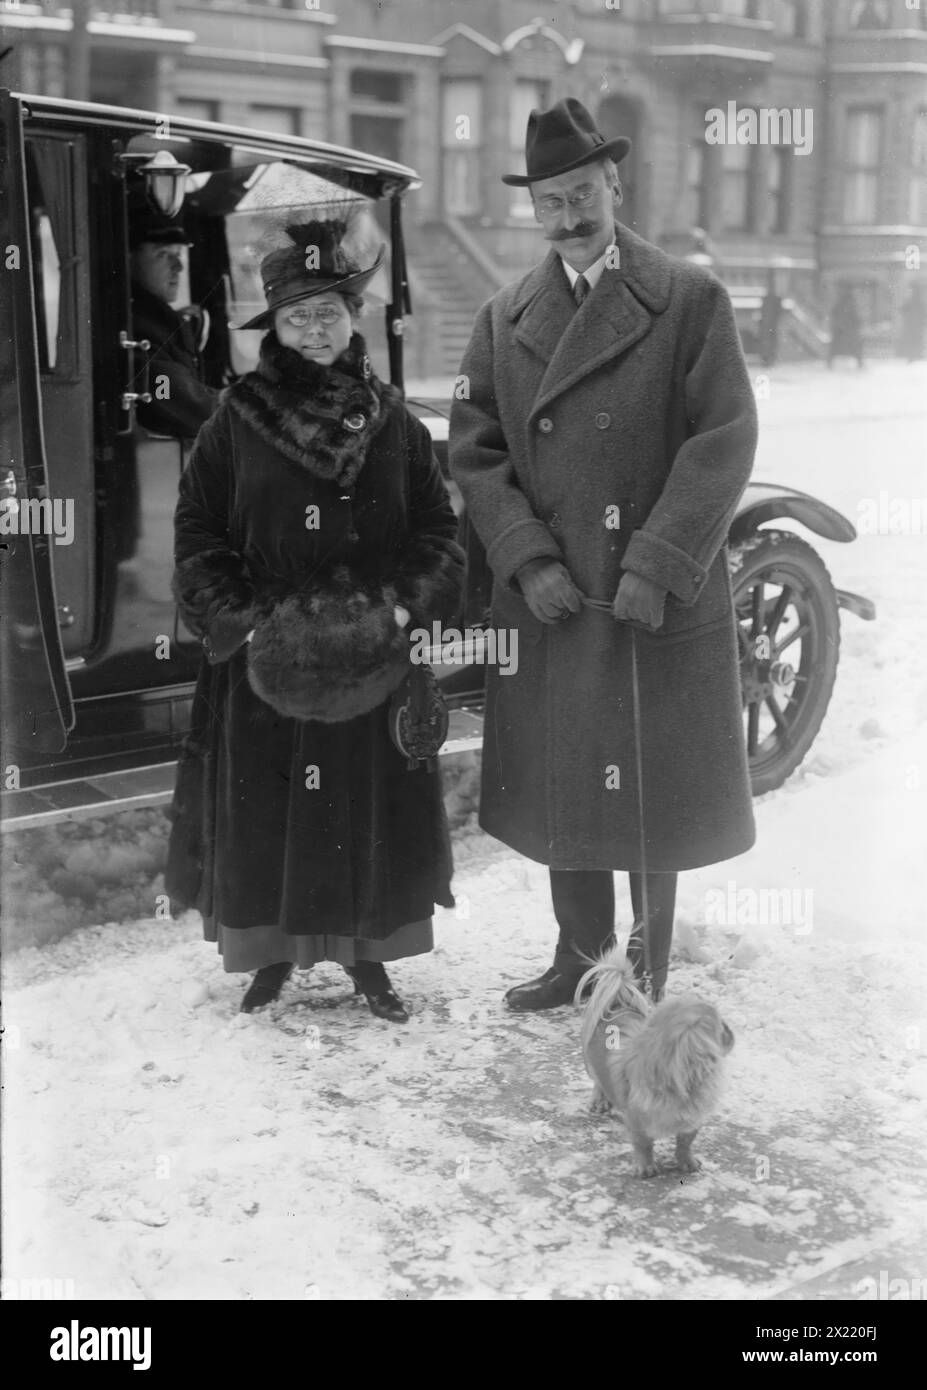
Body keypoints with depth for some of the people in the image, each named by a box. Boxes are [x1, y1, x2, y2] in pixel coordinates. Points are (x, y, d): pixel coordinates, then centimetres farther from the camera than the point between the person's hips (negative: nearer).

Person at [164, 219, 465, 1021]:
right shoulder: (235, 425, 0)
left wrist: (407, 606, -11)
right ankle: (272, 955, 24)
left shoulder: (395, 426, 4)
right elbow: (198, 539, 0)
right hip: (265, 665, -1)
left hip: (373, 662, 1)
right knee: (264, 813, 6)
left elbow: (439, 533, 4)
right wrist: (240, 621, -12)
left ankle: (368, 956, 25)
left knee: (372, 809, 8)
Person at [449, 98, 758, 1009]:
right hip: (547, 602, 3)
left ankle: (649, 970, 24)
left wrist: (657, 569, -15)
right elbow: (475, 452, 4)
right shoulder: (503, 318, 9)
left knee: (654, 787, 6)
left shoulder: (691, 300, -2)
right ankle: (580, 955, 30)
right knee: (561, 788, 12)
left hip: (662, 603, -3)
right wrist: (527, 559, -9)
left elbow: (723, 444, -8)